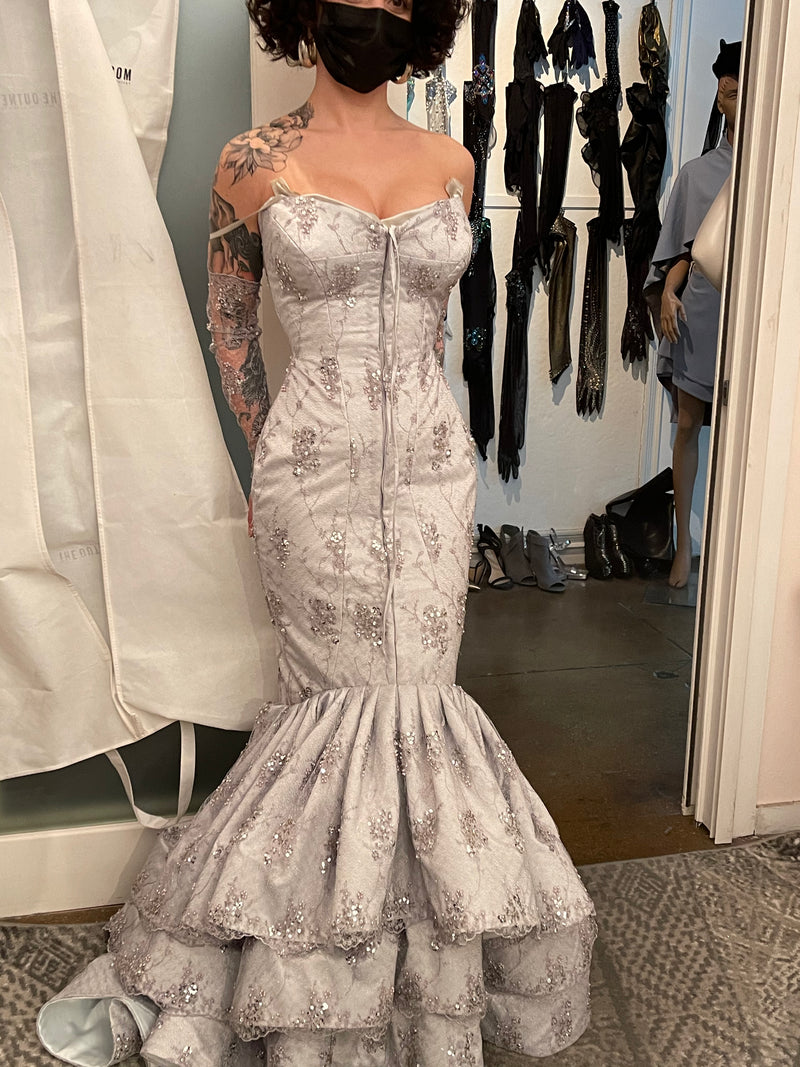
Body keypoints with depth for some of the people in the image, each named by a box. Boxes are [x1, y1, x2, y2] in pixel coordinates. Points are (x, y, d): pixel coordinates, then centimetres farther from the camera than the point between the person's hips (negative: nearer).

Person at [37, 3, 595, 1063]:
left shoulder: (450, 162, 9)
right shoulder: (255, 162, 0)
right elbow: (228, 323, 8)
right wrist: (269, 451, 6)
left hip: (431, 467, 4)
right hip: (315, 471, -3)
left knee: (408, 696, 9)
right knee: (341, 696, 5)